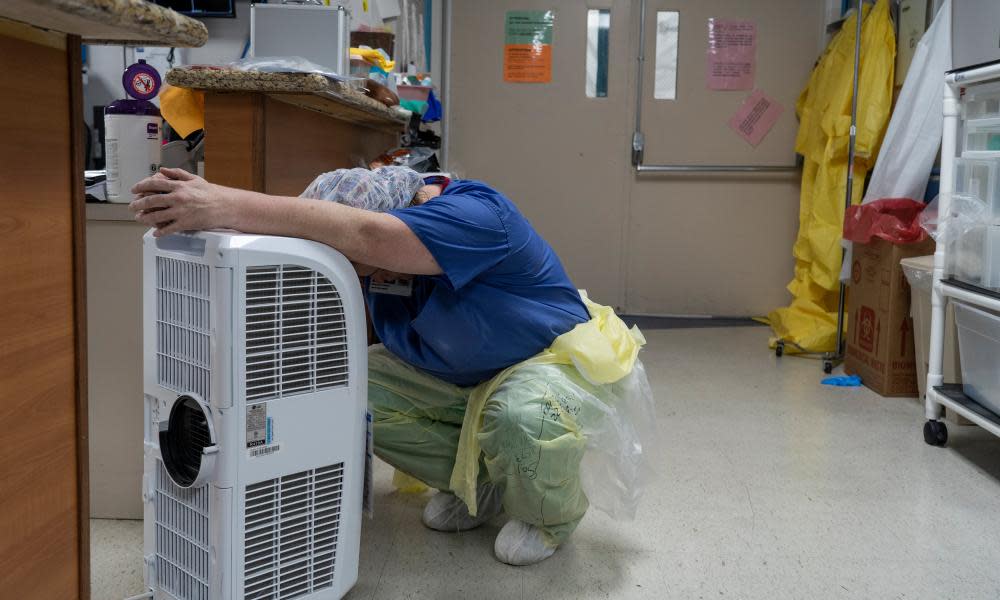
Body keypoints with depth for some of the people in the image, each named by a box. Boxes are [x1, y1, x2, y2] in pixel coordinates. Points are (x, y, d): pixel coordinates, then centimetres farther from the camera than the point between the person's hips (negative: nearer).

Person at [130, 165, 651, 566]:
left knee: (521, 416, -42)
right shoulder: (380, 253, -7)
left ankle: (552, 514, -4)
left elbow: (364, 234, -50)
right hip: (463, 379, 7)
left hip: (557, 362, -7)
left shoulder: (475, 215, -34)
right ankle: (478, 484, 7)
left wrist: (228, 206, -55)